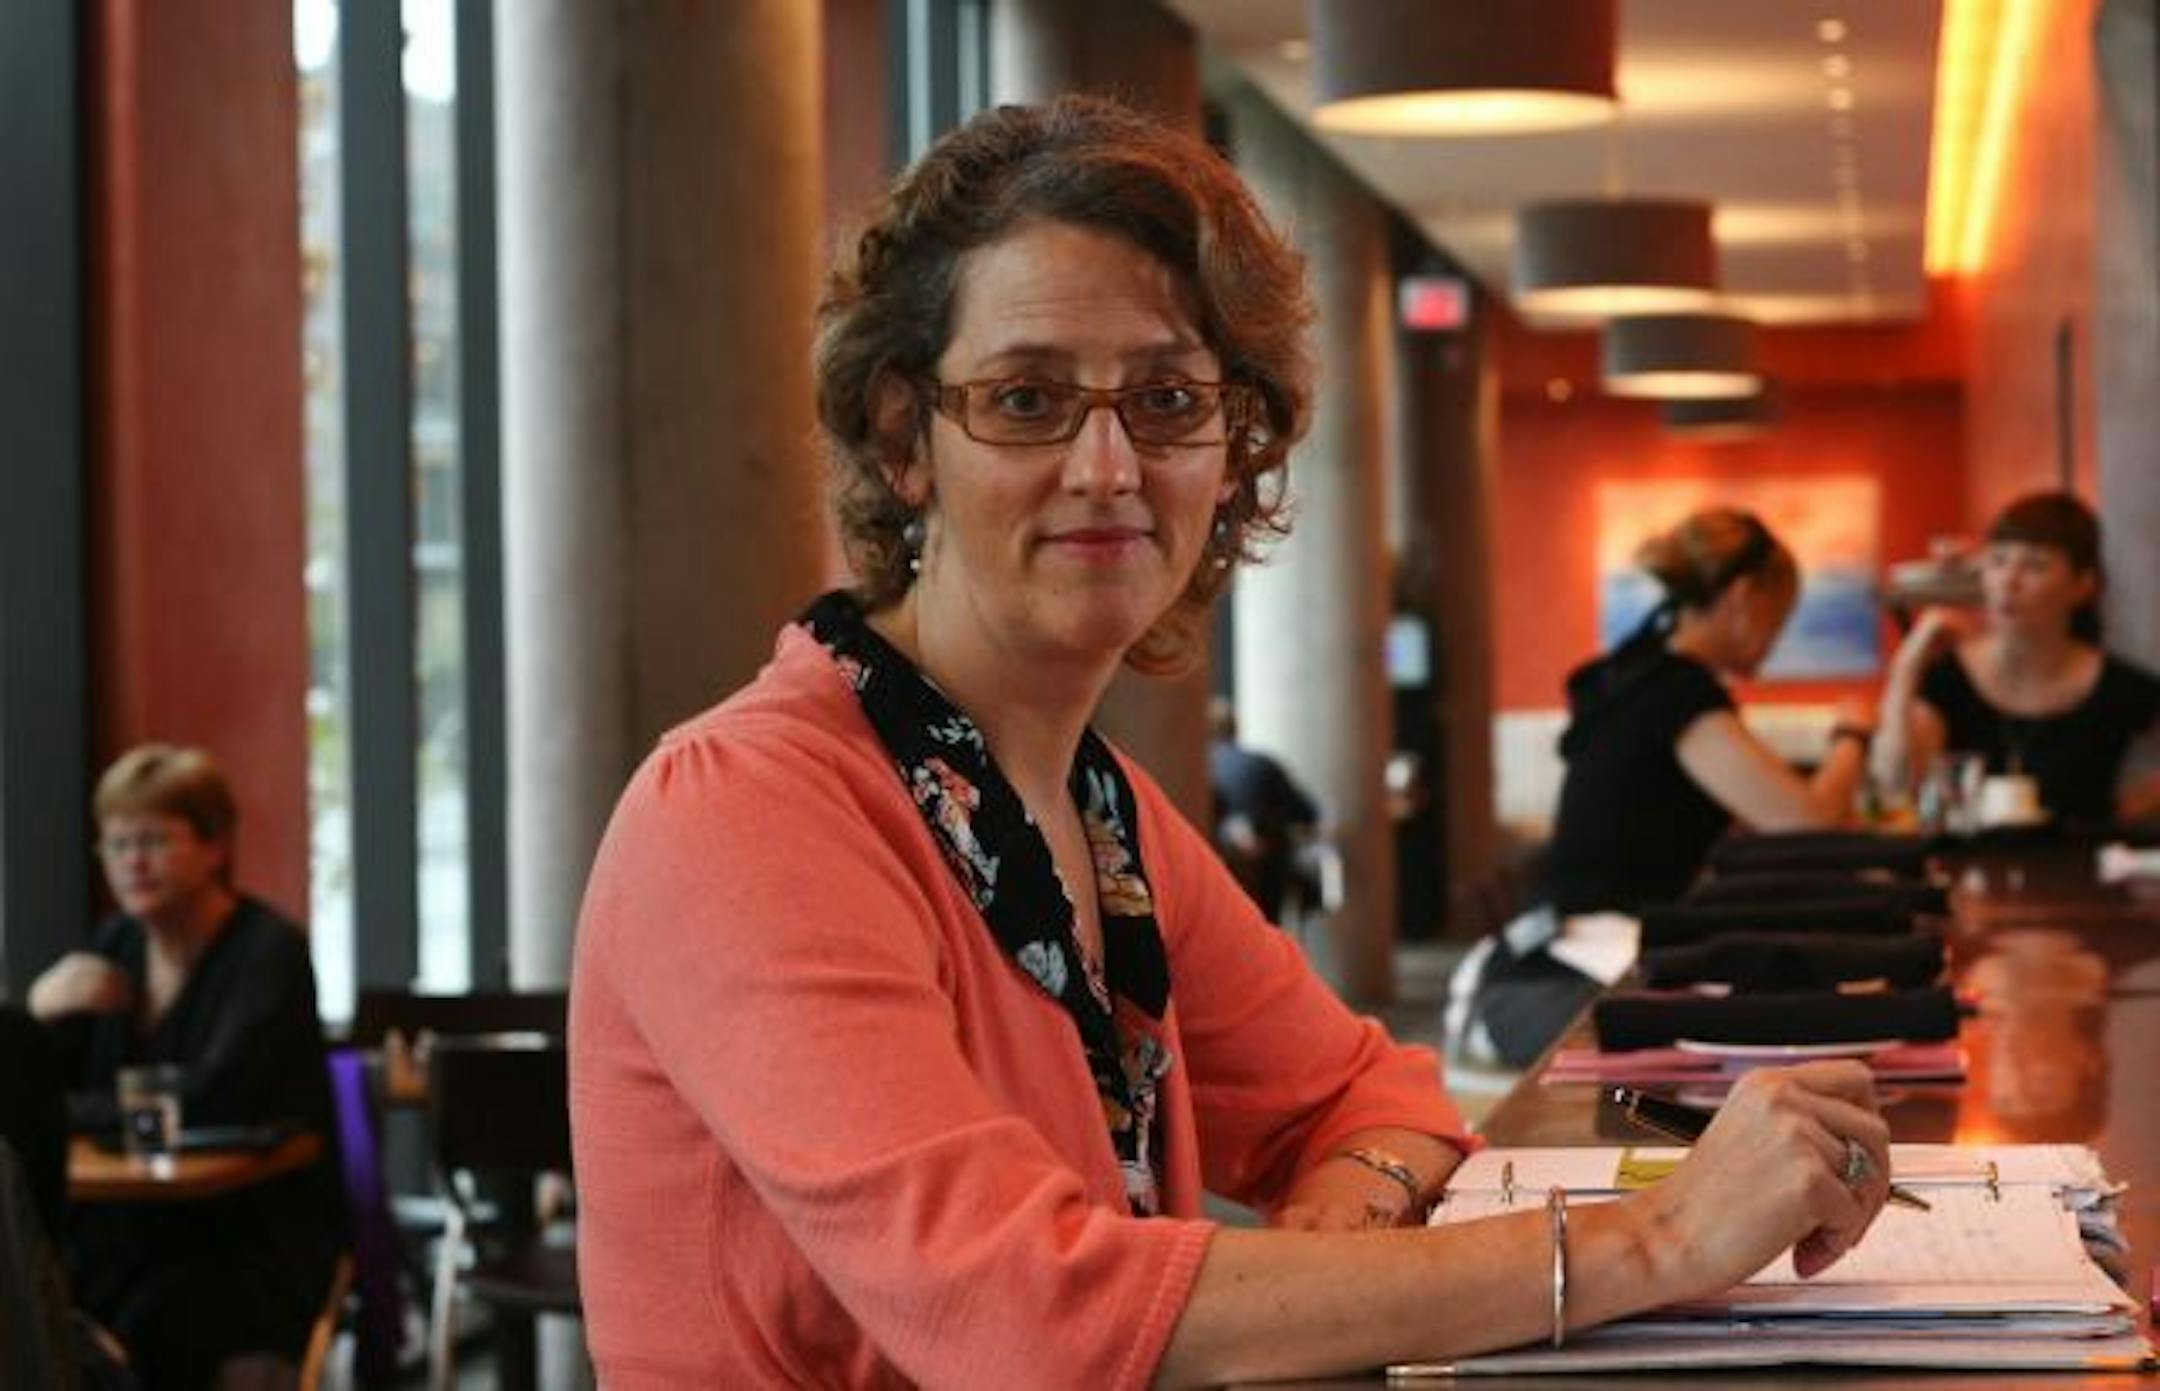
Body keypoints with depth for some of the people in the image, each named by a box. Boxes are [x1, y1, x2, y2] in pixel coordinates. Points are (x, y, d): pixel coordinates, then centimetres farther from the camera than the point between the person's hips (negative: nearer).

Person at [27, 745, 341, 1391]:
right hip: (128, 1231, 5)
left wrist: (63, 1111, -17)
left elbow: (205, 1105, -22)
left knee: (138, 1325, -32)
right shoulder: (117, 946, 11)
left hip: (255, 1247, -5)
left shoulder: (270, 951, -9)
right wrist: (39, 1013, -11)